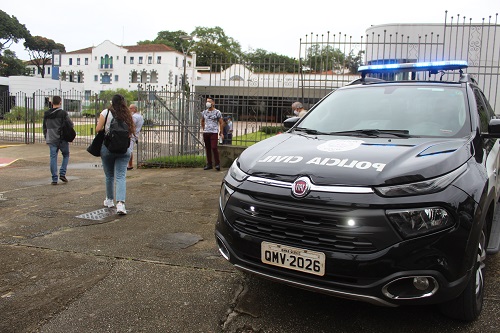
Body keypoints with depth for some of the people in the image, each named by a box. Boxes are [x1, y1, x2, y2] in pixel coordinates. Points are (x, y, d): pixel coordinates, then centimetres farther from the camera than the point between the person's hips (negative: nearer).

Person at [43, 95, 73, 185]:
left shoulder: (46, 114, 8)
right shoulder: (63, 113, -9)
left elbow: (44, 127, 15)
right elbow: (71, 124, -8)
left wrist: (46, 138, 25)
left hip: (51, 140, 4)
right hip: (62, 139, -4)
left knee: (53, 158, 6)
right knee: (66, 155, 15)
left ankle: (54, 179, 4)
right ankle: (62, 173, 2)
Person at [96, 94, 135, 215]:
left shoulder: (106, 112, -3)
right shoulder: (127, 115, 5)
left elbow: (98, 129, -6)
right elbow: (132, 132, 1)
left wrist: (106, 131, 13)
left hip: (107, 148, -1)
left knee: (109, 175, 15)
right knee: (121, 176, -3)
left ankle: (109, 200, 30)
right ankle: (120, 203, -19)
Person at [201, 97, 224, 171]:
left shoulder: (217, 112, -2)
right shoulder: (204, 112, 12)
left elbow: (221, 123, 1)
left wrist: (221, 132, -2)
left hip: (214, 132, -5)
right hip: (206, 133, 5)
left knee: (214, 147, -14)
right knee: (207, 149, 6)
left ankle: (217, 163, -5)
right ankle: (209, 164, 14)